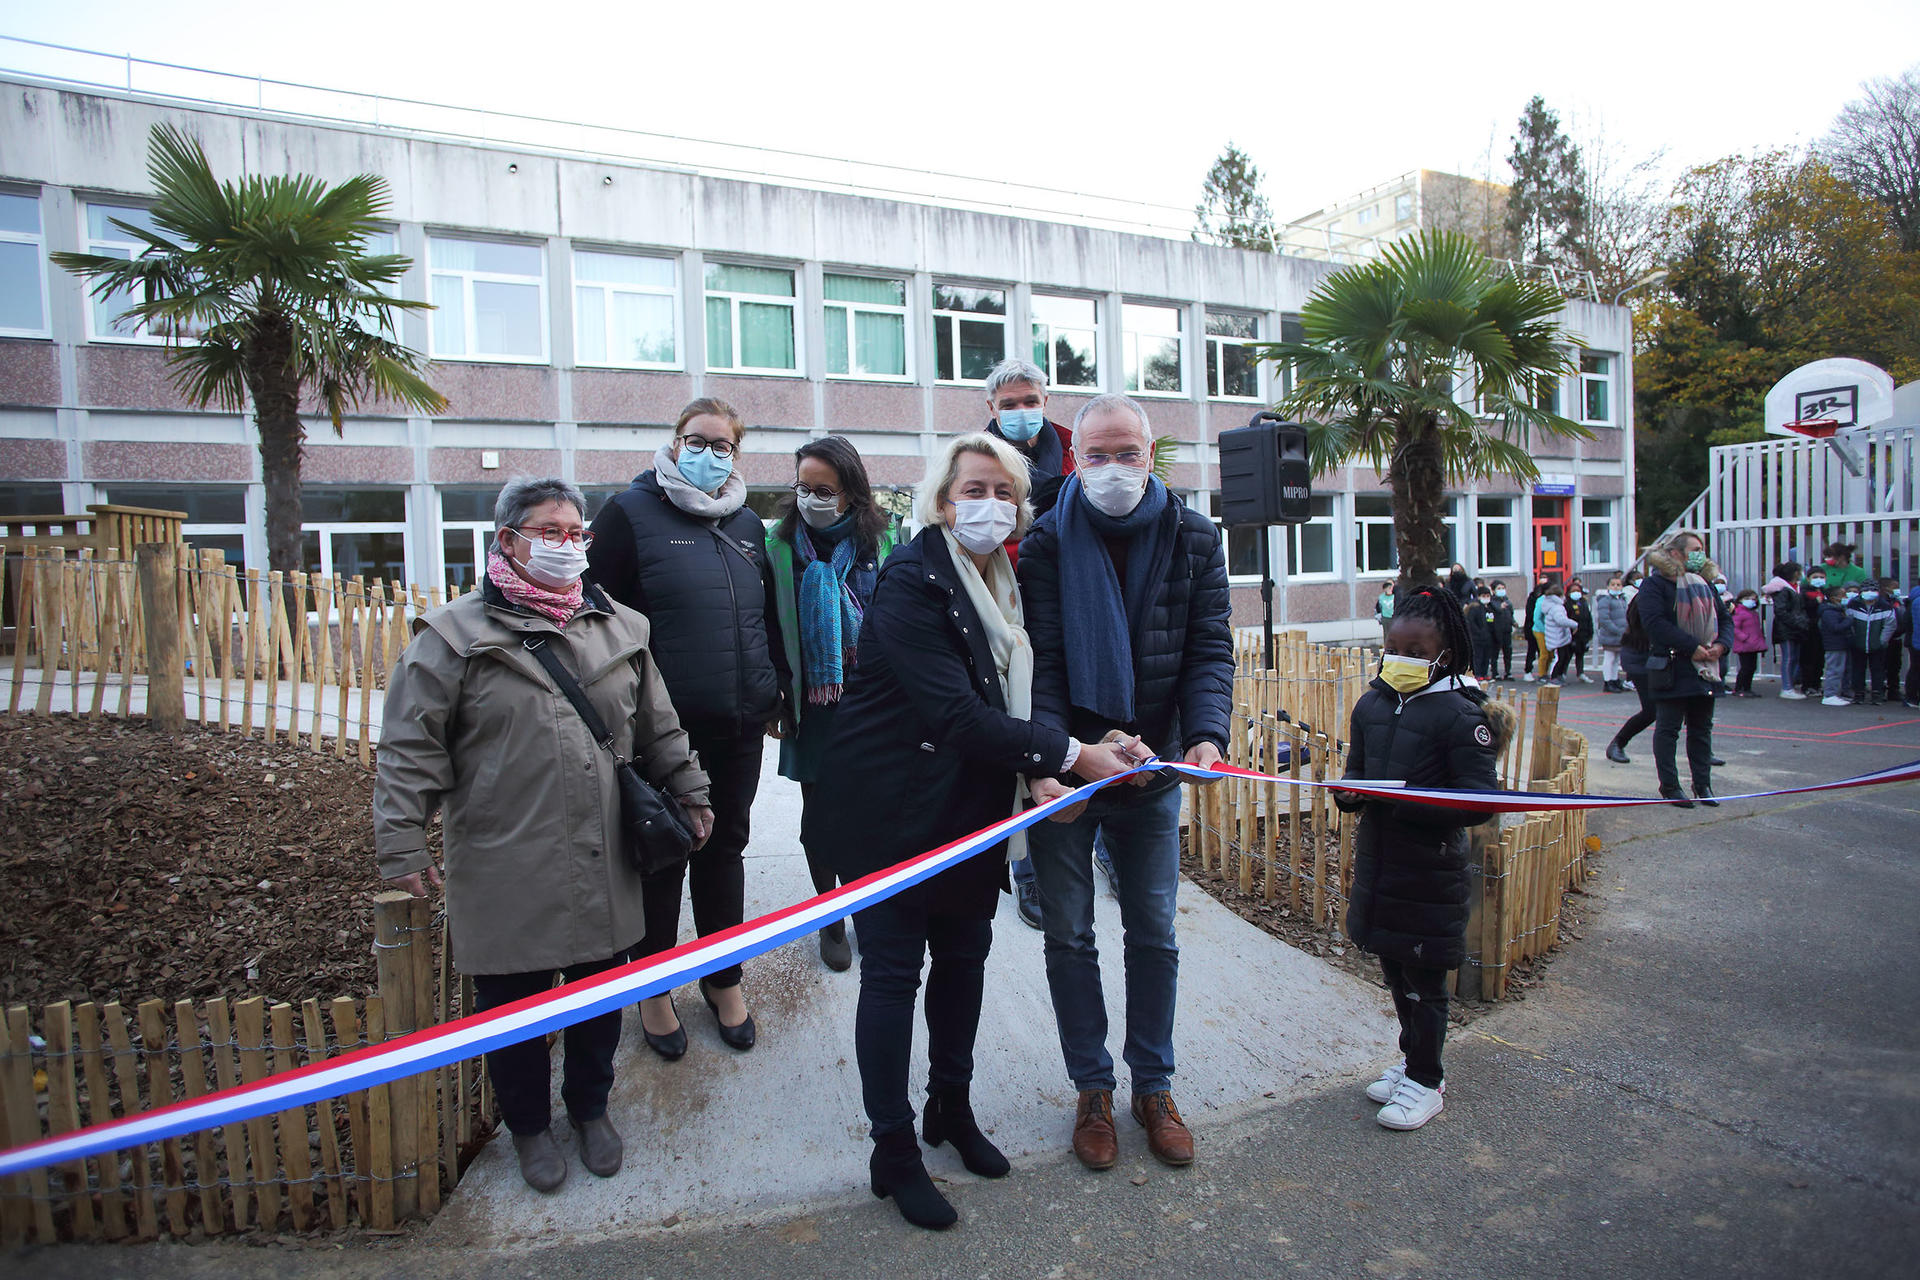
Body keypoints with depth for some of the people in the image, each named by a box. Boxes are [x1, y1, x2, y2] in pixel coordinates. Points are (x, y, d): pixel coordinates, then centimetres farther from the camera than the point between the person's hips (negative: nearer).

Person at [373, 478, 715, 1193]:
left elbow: (658, 728, 15)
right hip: (504, 875, -3)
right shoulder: (455, 636, -5)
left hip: (605, 869, 4)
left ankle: (590, 1107, 42)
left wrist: (688, 792, 15)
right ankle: (528, 1125, 38)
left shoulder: (621, 629, 7)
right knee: (513, 1007, 13)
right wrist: (402, 844, -7)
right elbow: (410, 747, -4)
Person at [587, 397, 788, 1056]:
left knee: (725, 847, 16)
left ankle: (723, 978, 34)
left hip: (741, 727, 5)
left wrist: (778, 688, 14)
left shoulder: (747, 524, 11)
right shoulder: (631, 512, -5)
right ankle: (653, 987, 30)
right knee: (661, 855, 10)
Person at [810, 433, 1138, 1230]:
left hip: (972, 807, 7)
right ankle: (893, 1151, 22)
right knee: (893, 971, 4)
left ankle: (951, 1106, 40)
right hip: (892, 810, -7)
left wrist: (1039, 767, -6)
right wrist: (1069, 754, -26)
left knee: (965, 955, 17)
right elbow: (955, 714, -27)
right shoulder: (911, 580, -19)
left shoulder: (1004, 582, 5)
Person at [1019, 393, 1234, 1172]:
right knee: (1069, 935, 9)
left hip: (1154, 770, 2)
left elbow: (1209, 649, -5)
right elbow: (1041, 664, -14)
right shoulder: (1047, 544, -8)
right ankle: (1092, 1089, 27)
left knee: (1153, 934, 13)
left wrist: (1208, 734, -23)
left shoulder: (1193, 539, -1)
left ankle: (1153, 1086, 32)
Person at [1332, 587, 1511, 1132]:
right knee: (1395, 973, 19)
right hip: (1377, 859, 6)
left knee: (1423, 981, 7)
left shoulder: (1459, 714, -15)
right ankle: (1413, 1058, 38)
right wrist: (1349, 790, -7)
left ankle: (1425, 1081, 24)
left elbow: (1481, 800, -19)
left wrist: (1403, 800, -26)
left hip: (1430, 872, -6)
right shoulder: (1371, 704, 4)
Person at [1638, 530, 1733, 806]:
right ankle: (1669, 786, 9)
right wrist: (1692, 647, -22)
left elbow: (1725, 618, 14)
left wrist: (1721, 644, -6)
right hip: (1672, 671, -7)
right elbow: (1655, 623, -19)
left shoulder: (1705, 583, 14)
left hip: (1705, 669, 7)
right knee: (1668, 729, 1)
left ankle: (1702, 783, 23)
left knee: (1702, 728, 13)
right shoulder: (1655, 584, -8)